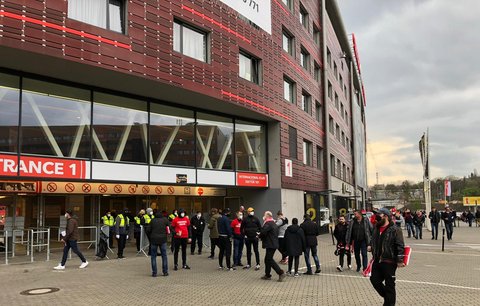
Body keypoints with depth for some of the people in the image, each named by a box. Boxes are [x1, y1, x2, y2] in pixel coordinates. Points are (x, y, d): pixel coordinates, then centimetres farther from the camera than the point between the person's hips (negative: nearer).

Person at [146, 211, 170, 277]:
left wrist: (150, 237, 14)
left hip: (154, 240, 0)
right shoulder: (165, 220, 4)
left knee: (153, 256, 8)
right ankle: (165, 272, 10)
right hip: (163, 239, 0)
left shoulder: (152, 220, 5)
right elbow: (169, 230, -2)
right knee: (164, 255, 10)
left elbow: (148, 230, 1)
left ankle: (154, 272, 5)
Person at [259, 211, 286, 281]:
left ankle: (281, 273, -8)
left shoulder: (268, 224, -16)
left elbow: (263, 232, -28)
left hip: (270, 245, -10)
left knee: (269, 259, -6)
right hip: (273, 244, 10)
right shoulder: (273, 223, 17)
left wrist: (259, 236, -7)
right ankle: (267, 275, 21)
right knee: (267, 259, 15)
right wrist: (262, 236, 9)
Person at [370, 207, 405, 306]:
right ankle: (387, 296, 29)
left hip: (389, 262, -7)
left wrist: (399, 260, -19)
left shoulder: (395, 230, -13)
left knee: (389, 285, 4)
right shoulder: (376, 228, 10)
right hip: (377, 261, 7)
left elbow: (400, 246, -16)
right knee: (374, 280, 8)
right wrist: (374, 255, 21)